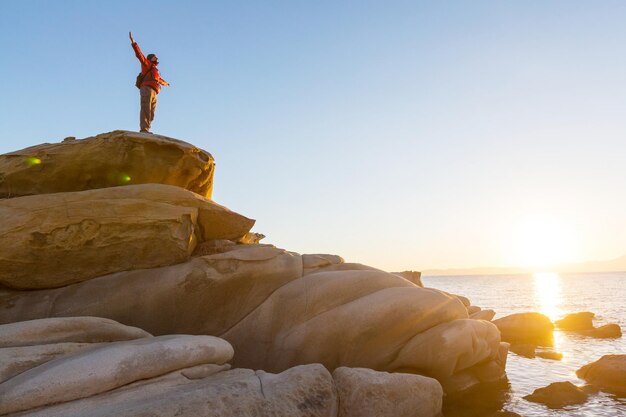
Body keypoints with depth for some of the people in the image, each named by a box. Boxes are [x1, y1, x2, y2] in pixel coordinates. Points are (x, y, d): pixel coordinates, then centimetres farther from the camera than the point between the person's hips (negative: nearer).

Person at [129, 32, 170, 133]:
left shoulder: (155, 71, 36)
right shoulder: (147, 64, 18)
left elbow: (159, 79, 56)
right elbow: (139, 54, 6)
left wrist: (165, 83, 77)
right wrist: (133, 42, -6)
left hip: (153, 93, 8)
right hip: (147, 89, -8)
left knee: (151, 112, -5)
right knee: (145, 109, -21)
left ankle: (146, 129, -12)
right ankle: (143, 128, -31)